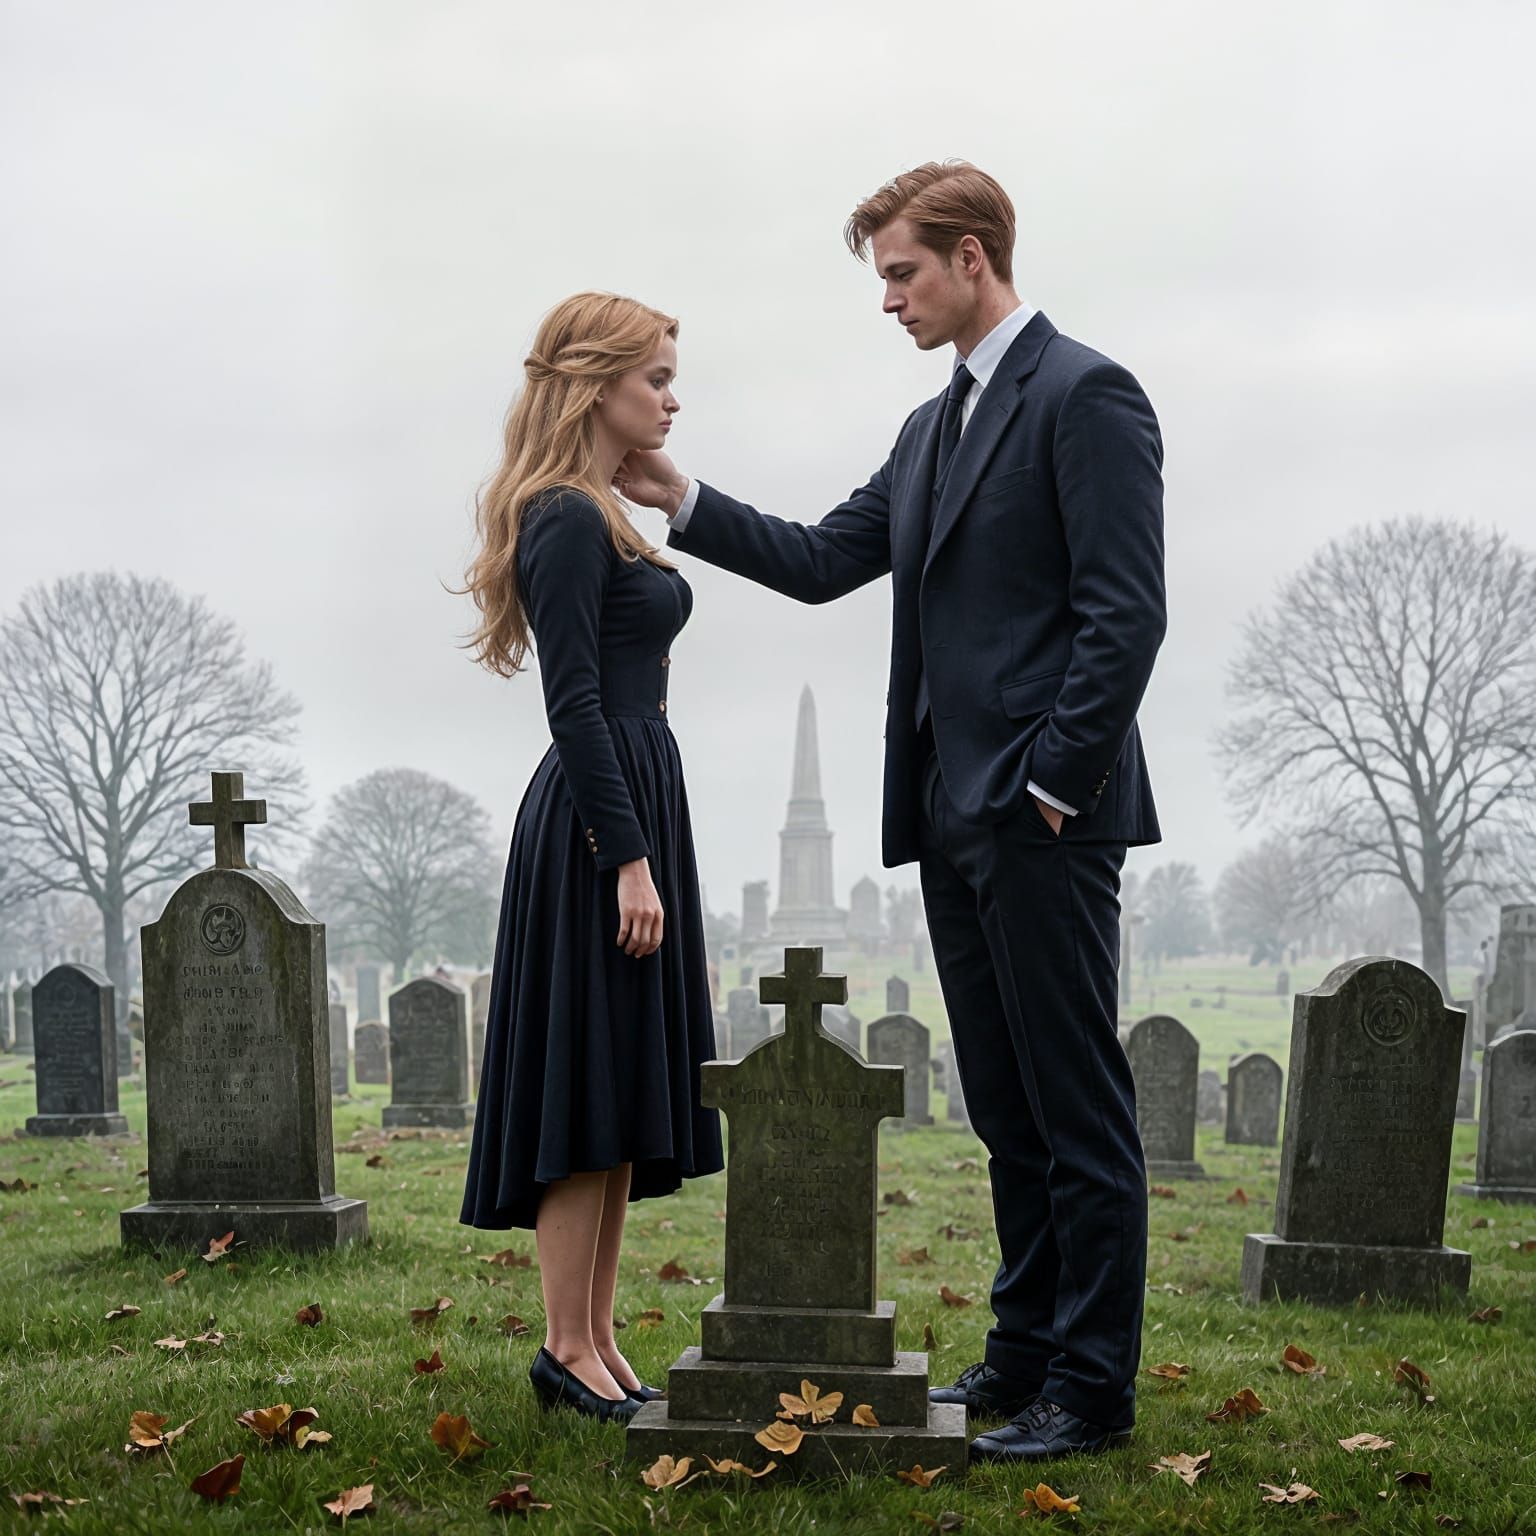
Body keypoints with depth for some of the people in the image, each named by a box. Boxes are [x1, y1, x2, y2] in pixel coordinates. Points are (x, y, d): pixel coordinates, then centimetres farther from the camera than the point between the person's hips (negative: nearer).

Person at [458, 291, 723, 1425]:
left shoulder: (601, 513, 18)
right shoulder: (567, 519, -12)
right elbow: (573, 703, -18)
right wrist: (628, 859, -21)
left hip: (637, 810, 10)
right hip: (597, 826, -10)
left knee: (623, 1097, 10)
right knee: (590, 1088, -5)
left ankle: (597, 1342, 17)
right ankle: (568, 1350, 4)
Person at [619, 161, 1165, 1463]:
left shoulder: (1085, 396, -8)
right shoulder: (934, 426, 20)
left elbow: (1125, 611, -15)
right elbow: (823, 561, 20)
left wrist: (1055, 784, -17)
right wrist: (683, 502, 12)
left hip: (1045, 820, -9)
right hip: (955, 820, 9)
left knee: (1078, 1108, -2)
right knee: (1006, 1109, 14)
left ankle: (1092, 1387, 6)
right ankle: (1026, 1351, 24)